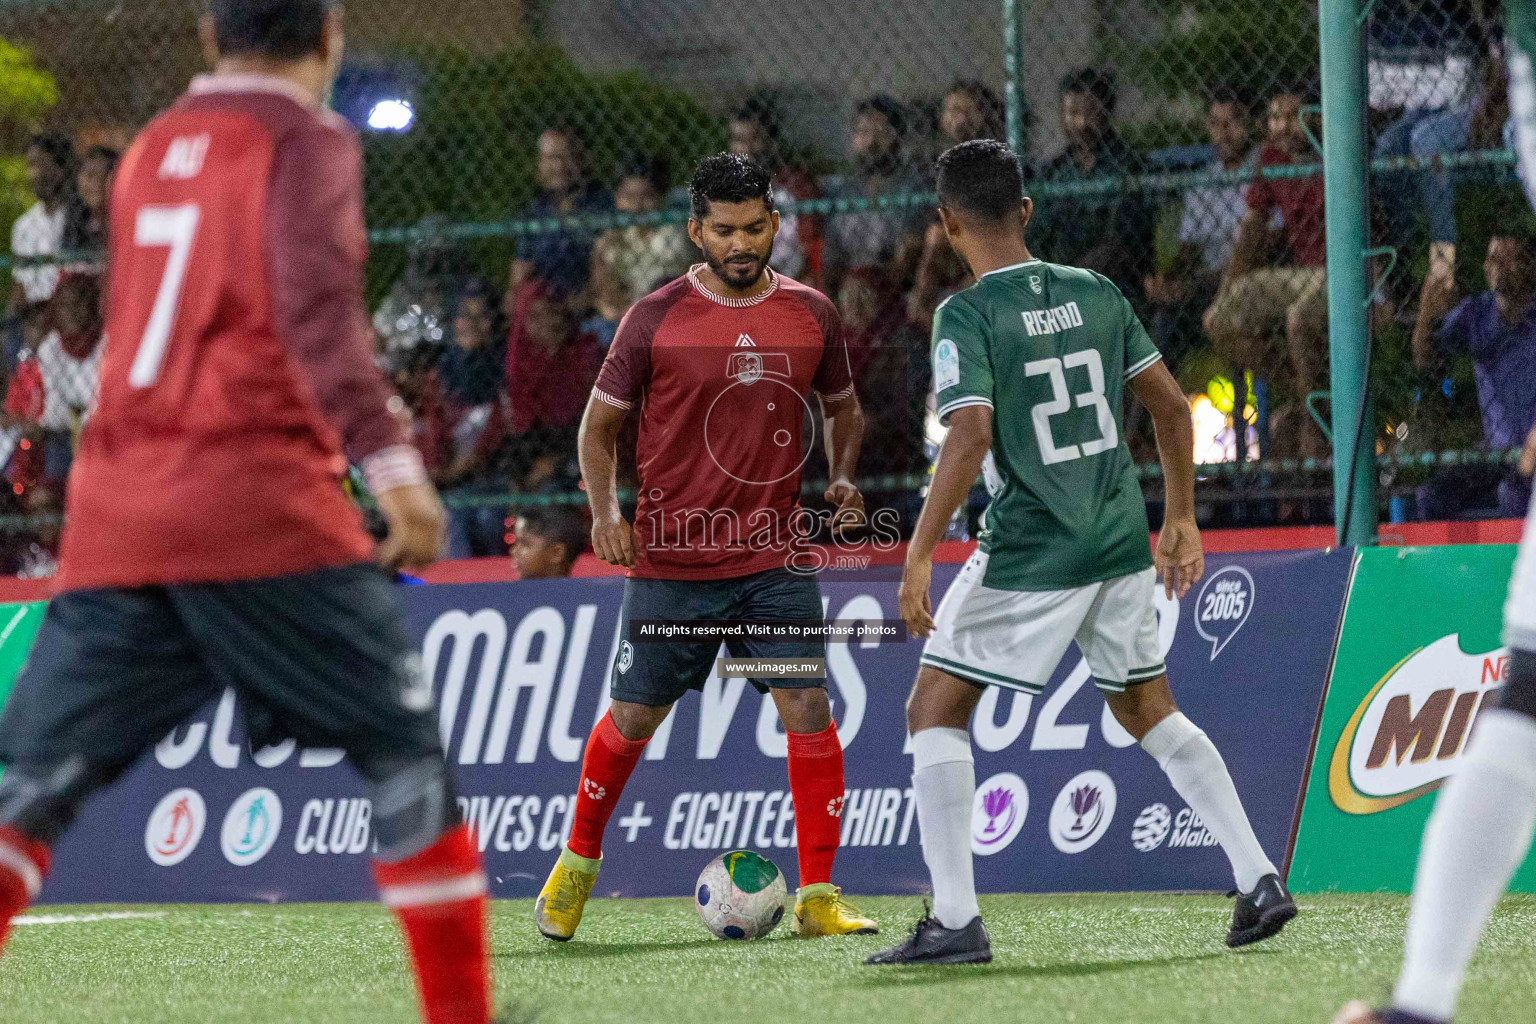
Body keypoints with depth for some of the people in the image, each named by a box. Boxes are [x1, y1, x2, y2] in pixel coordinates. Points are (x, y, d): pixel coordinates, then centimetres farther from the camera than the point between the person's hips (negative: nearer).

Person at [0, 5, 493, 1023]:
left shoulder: (151, 150, 18)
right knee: (409, 755, 6)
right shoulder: (306, 142, 0)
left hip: (116, 512, 5)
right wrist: (390, 458, -25)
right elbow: (317, 303, -16)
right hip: (258, 507, -5)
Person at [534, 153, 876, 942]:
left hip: (775, 556, 2)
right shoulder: (655, 319, -5)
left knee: (808, 708, -10)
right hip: (670, 555, -2)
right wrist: (604, 510, -11)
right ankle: (577, 863, 30)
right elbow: (599, 426, 4)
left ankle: (818, 897, -3)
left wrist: (842, 479, 2)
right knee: (635, 716, 6)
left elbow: (843, 408, 20)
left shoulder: (811, 315, 3)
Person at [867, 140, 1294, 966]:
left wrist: (919, 555, -19)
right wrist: (1180, 518, 21)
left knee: (935, 711, 5)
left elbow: (970, 436, -22)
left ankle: (956, 920, -3)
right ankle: (1259, 881, 13)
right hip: (1123, 543, 6)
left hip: (1030, 554, -6)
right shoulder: (1095, 293, 7)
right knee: (1149, 711, 21)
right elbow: (1171, 407, 11)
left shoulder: (968, 315, -11)